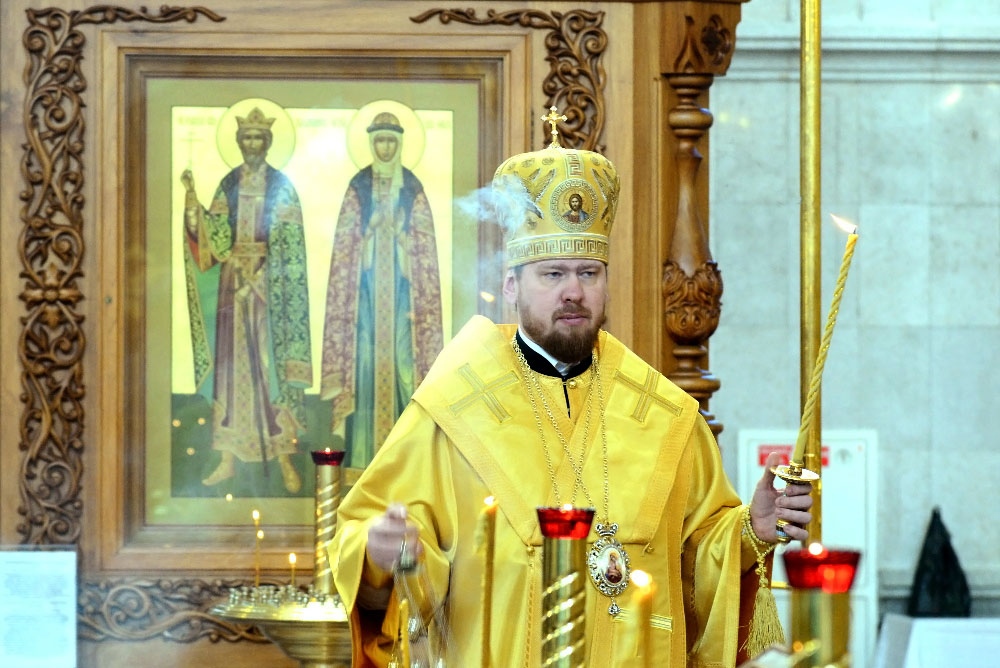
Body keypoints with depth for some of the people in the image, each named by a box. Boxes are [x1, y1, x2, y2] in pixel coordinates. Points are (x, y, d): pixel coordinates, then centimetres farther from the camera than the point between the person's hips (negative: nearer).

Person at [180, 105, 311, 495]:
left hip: (269, 285, -4)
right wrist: (192, 198, -7)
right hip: (233, 282, 4)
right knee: (231, 364, 5)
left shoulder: (282, 186, -1)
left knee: (272, 365, -4)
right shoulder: (229, 185, 9)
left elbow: (292, 247, -4)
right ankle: (227, 460, 10)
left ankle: (285, 461, 0)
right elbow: (213, 236, 2)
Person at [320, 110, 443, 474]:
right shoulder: (358, 186, 3)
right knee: (366, 351, -4)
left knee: (401, 351, -3)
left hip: (400, 278, 0)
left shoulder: (412, 188, 4)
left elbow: (423, 247, 3)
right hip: (367, 280, 0)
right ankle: (364, 446, -1)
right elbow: (345, 244, 3)